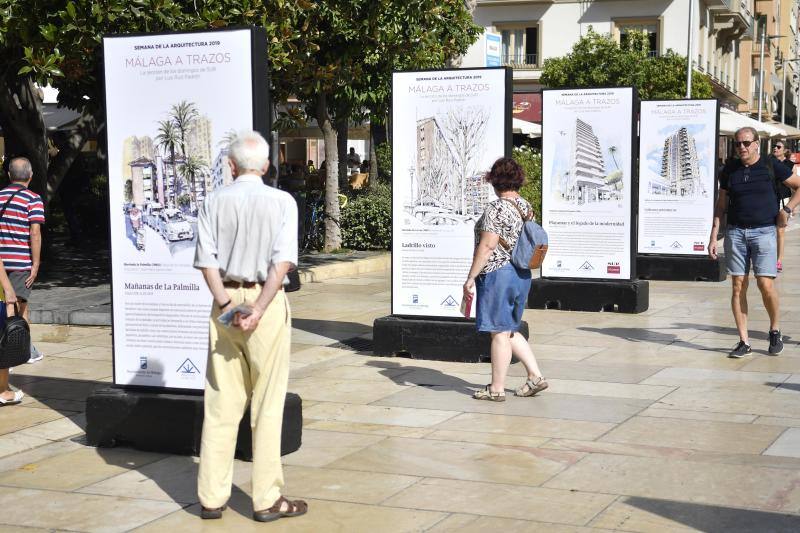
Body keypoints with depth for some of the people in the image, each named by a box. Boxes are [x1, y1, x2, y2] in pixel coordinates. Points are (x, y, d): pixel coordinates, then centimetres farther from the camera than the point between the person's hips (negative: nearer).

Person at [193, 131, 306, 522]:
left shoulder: (214, 202, 5)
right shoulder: (282, 202, -2)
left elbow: (207, 260, -3)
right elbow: (283, 261, -13)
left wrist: (226, 306, -7)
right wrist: (258, 309, -14)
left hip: (225, 302, 3)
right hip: (266, 301, -3)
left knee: (220, 403, 9)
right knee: (267, 404, 3)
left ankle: (212, 497, 13)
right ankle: (267, 500, 7)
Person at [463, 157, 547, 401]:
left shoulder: (496, 208, -16)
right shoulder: (526, 206, 10)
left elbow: (487, 246, -20)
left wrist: (471, 277, -15)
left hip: (497, 274, -9)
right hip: (522, 274, 9)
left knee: (499, 332, -2)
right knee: (509, 330, 18)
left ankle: (497, 388, 5)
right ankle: (535, 376, 14)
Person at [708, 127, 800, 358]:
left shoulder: (771, 167, -1)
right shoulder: (729, 170, 7)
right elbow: (721, 204, 13)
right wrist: (713, 236, 8)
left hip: (764, 232, -3)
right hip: (735, 232, 3)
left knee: (766, 285, -12)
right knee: (738, 286, 0)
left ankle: (775, 331, 13)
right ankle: (744, 342, 7)